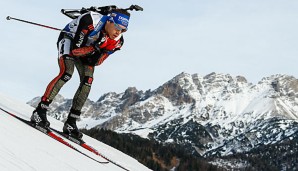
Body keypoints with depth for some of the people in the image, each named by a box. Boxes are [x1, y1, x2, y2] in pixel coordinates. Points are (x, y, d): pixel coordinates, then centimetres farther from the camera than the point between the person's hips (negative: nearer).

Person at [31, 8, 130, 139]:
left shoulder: (117, 42, -20)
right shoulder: (91, 21, -38)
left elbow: (95, 62, -14)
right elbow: (75, 50, -33)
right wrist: (96, 47, -38)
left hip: (87, 52, 6)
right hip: (69, 40, -6)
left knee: (87, 81, -12)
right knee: (66, 72, -27)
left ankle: (70, 123, -5)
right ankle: (39, 112, -25)